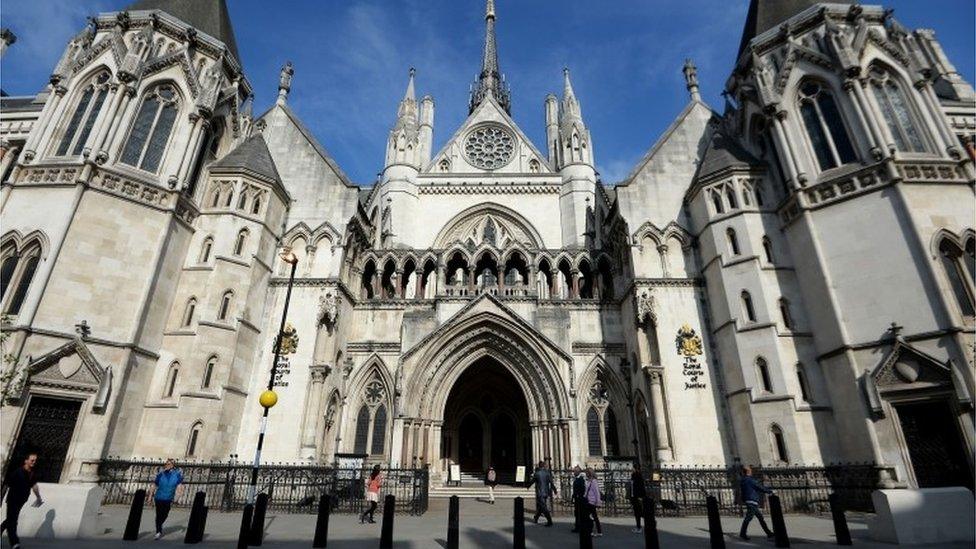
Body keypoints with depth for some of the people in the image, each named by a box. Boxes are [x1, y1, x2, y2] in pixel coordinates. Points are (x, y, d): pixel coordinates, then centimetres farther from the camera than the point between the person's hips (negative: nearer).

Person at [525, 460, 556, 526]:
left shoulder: (536, 474, -10)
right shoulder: (547, 473, -1)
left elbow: (532, 481, 3)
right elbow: (551, 483, -1)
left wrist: (527, 487, 21)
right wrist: (555, 491, 7)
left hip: (540, 492, -5)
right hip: (546, 492, 5)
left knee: (543, 507, -2)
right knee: (540, 506, 19)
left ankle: (550, 521, -8)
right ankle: (536, 519, 32)